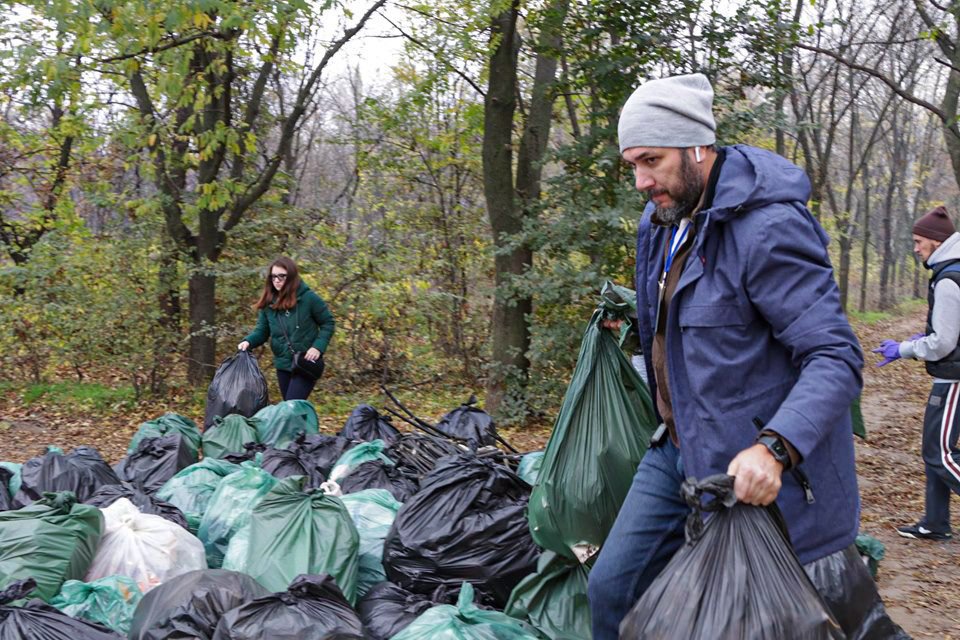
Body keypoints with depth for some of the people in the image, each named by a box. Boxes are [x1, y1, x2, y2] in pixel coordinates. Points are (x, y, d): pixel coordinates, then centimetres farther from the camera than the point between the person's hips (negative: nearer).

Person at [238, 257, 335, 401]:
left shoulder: (309, 298, -12)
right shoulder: (268, 303, 1)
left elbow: (328, 323, -4)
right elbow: (262, 331, 4)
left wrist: (318, 347, -17)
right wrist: (248, 341, -17)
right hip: (283, 364, 6)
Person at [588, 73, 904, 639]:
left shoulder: (769, 229, -21)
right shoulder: (662, 222, 8)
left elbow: (835, 356, -25)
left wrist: (773, 448, -36)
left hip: (756, 470, -8)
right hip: (677, 451, 8)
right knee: (612, 588, 8)